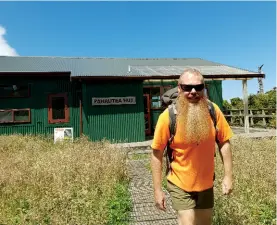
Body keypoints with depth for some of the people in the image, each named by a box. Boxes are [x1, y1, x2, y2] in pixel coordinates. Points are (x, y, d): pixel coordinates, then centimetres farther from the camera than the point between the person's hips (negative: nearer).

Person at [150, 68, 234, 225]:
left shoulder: (213, 110, -13)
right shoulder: (168, 116, -22)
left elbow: (224, 143, -1)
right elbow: (157, 154, -15)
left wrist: (228, 176, -1)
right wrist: (158, 189, -11)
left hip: (206, 184, 4)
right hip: (180, 185, -4)